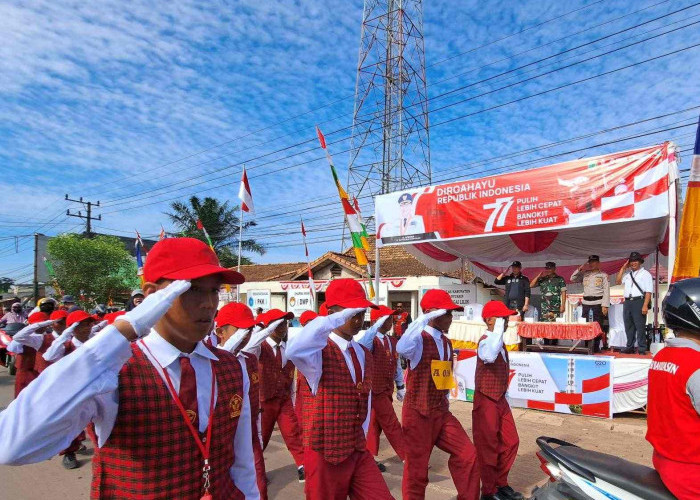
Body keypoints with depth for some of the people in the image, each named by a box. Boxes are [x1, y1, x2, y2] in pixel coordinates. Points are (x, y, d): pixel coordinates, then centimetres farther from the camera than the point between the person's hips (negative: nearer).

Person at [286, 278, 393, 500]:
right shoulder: (320, 352, -17)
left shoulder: (364, 354, 7)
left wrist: (361, 440, 15)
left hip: (360, 453, 6)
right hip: (325, 455, -6)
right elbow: (294, 350, -42)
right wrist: (337, 319, -38)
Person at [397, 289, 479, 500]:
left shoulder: (446, 342, 9)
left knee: (467, 455, 5)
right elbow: (402, 349, -41)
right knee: (416, 468, 5)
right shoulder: (419, 339, -16)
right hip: (418, 413, -7)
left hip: (442, 412, 7)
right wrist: (422, 320, -38)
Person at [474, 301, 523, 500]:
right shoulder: (485, 341, -20)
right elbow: (488, 356, -46)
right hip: (486, 401, -9)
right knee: (488, 447, 3)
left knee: (510, 442, 14)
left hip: (500, 400, 9)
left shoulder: (499, 342, 11)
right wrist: (498, 330, -37)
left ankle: (501, 484, 29)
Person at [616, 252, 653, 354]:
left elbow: (648, 292, -8)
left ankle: (642, 349, 1)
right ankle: (630, 347, 19)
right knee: (628, 326, 11)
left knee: (640, 326, -5)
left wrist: (645, 305, -17)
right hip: (627, 302, 6)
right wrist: (623, 268, 10)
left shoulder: (645, 274, -1)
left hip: (639, 301, -6)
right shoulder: (628, 273, 18)